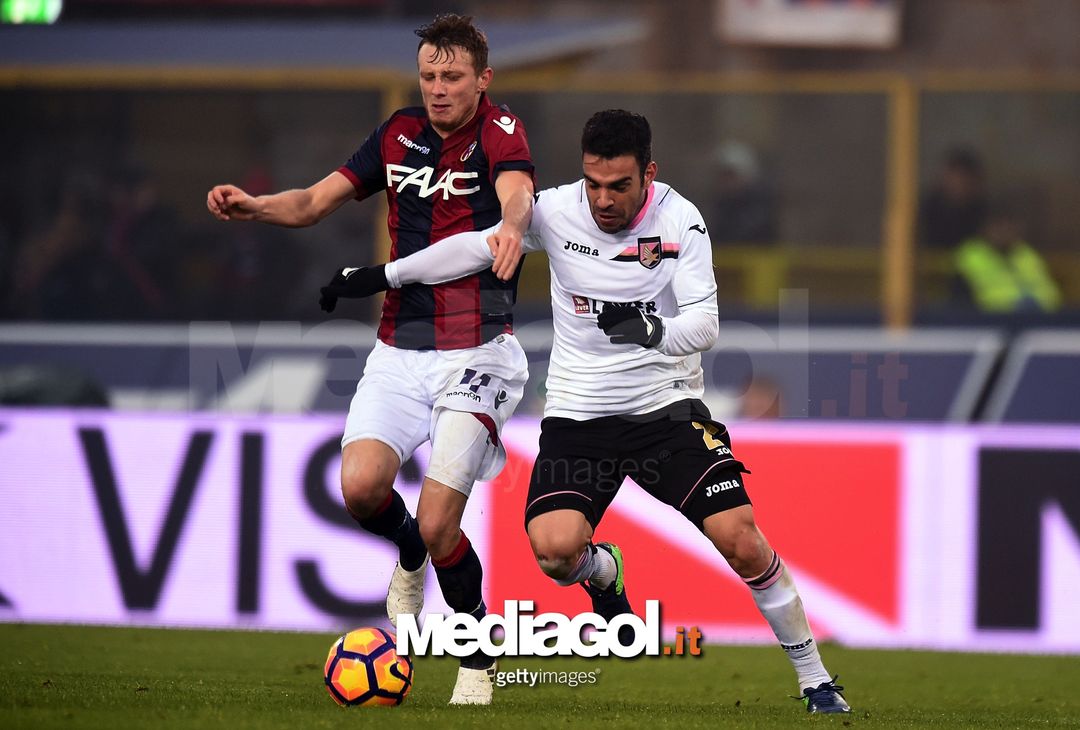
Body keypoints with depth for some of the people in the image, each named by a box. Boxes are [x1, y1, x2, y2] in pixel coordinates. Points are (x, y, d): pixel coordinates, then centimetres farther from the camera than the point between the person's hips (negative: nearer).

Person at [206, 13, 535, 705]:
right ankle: (410, 556, 18)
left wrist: (510, 228, -53)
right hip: (399, 352, 5)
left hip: (476, 354, -5)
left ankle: (479, 658, 11)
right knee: (361, 485, -18)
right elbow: (316, 200, 12)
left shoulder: (500, 132, -7)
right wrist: (255, 206, -9)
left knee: (437, 525, -14)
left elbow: (516, 194, -29)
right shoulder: (401, 134, 10)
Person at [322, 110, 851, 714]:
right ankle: (604, 573, 18)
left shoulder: (680, 221, -12)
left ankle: (815, 677, 4)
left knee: (741, 539, -15)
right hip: (578, 411, 1)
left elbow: (704, 325, -18)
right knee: (555, 548, -22)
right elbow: (475, 248, 8)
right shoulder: (556, 211, -7)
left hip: (666, 405, -1)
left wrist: (653, 331, -39)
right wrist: (382, 277, 13)